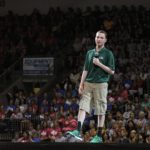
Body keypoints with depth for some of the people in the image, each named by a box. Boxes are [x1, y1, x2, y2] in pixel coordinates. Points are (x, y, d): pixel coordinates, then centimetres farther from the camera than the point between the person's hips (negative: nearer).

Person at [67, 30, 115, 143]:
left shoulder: (108, 54, 1)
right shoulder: (90, 53, 15)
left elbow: (112, 71, -3)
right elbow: (85, 70, 16)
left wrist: (99, 64, -12)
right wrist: (81, 84, 9)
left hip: (101, 84, -4)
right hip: (88, 83, 4)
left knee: (101, 112, -1)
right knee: (82, 107, -8)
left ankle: (99, 136, 4)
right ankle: (78, 131, -14)